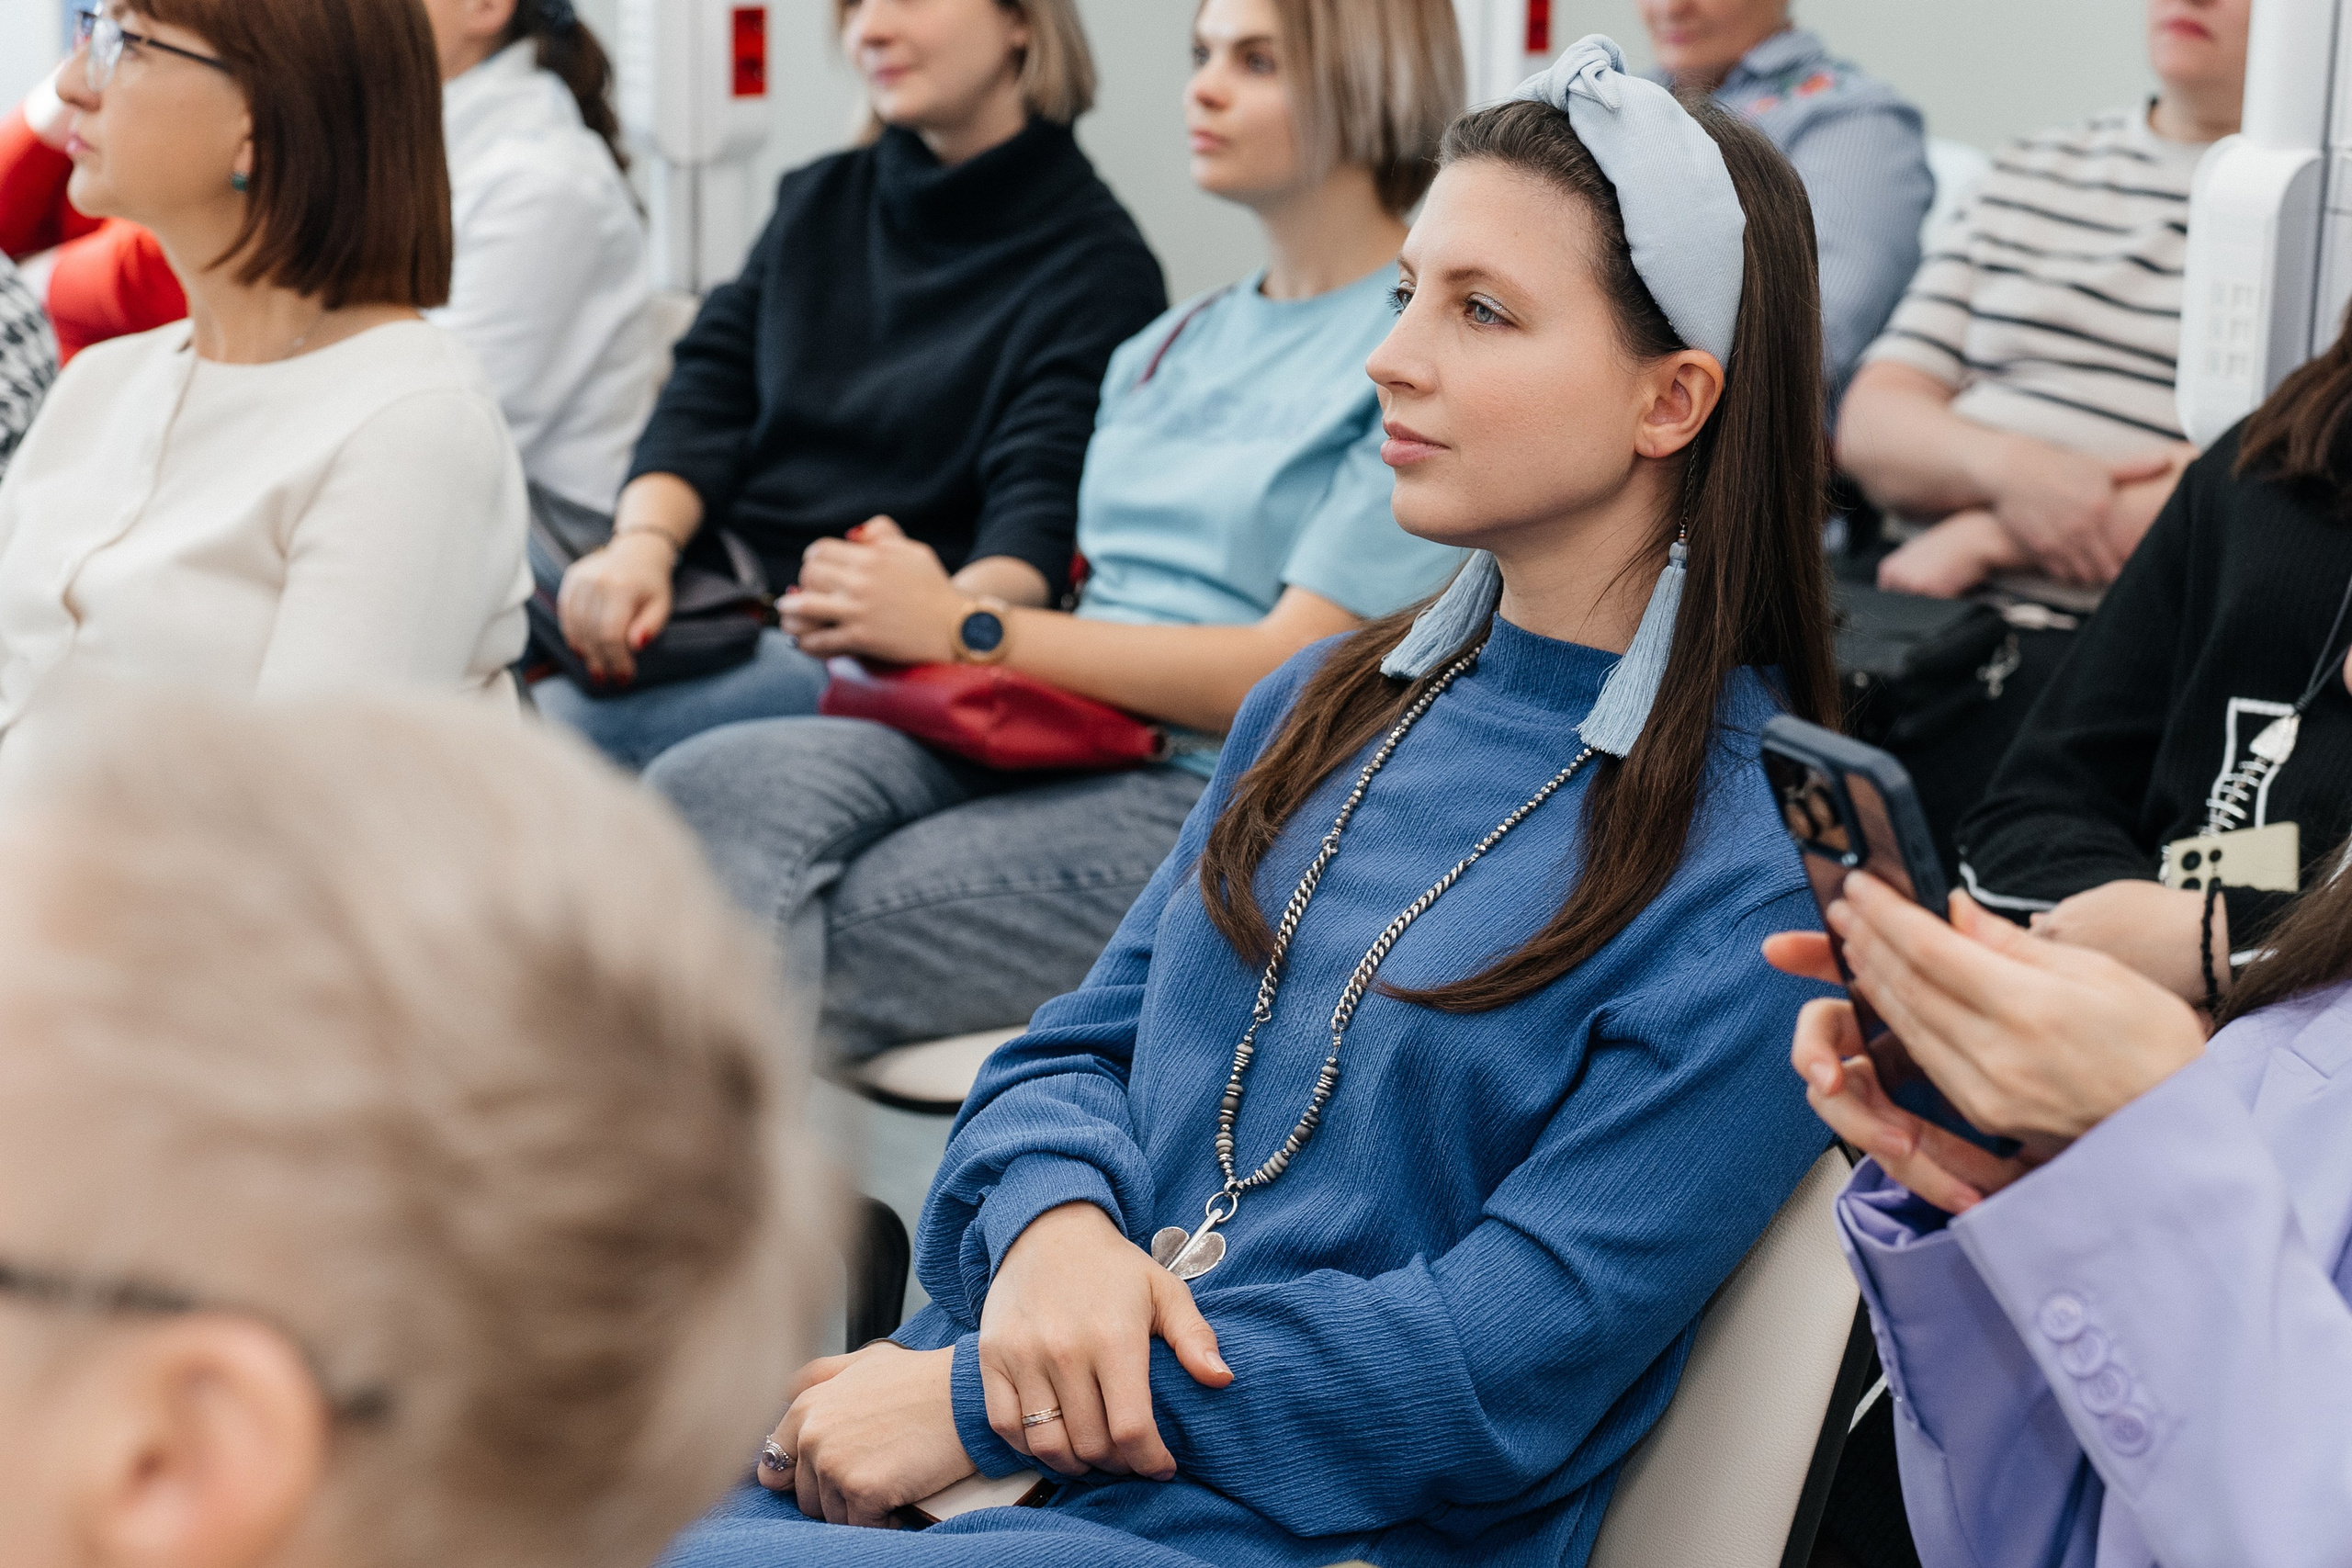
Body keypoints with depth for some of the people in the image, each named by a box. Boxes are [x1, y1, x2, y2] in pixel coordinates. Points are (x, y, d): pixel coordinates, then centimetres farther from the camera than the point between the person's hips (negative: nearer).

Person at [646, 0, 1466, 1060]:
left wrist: (966, 628, -8)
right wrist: (885, 618, 2)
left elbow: (1293, 672, -11)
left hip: (1214, 794, -7)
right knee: (711, 785, -23)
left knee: (784, 952, -25)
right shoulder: (1170, 346, 23)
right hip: (1046, 740, 7)